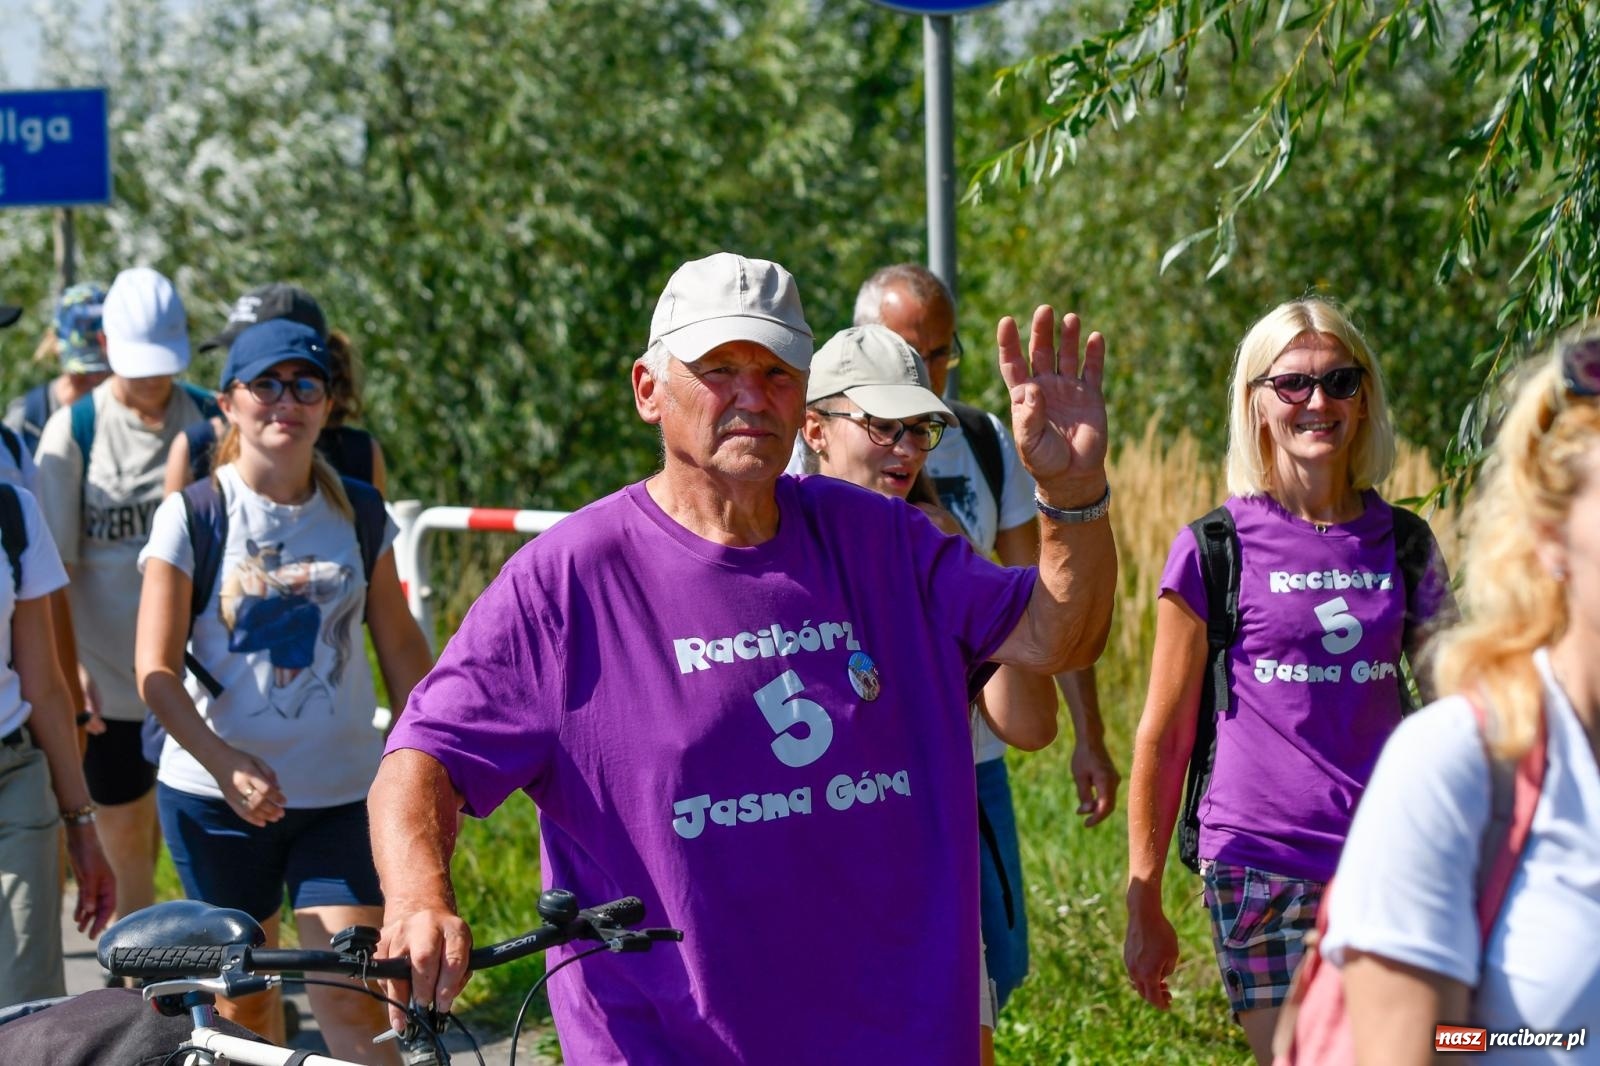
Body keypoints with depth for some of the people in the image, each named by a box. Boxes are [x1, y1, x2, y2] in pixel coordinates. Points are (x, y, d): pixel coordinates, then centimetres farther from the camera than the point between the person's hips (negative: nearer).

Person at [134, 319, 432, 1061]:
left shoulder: (356, 511, 4)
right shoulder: (192, 514, -5)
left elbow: (401, 648, 11)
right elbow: (157, 672, -10)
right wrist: (227, 765, -24)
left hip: (341, 797, 1)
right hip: (216, 798, -1)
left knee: (352, 1001, -11)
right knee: (242, 1003, 8)